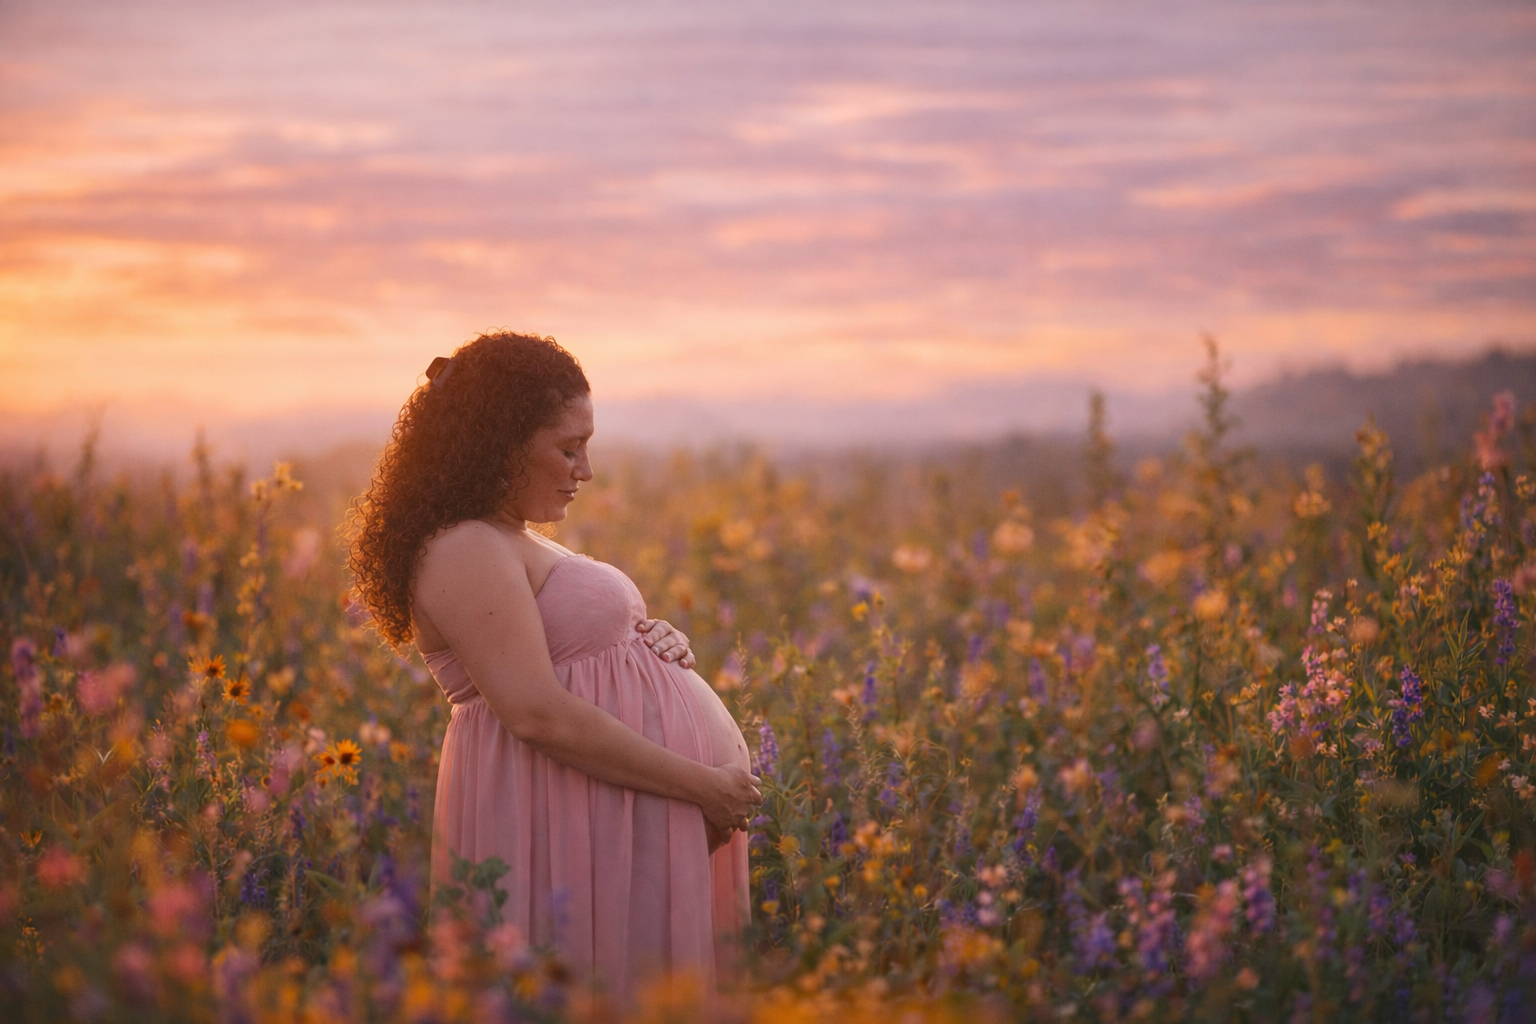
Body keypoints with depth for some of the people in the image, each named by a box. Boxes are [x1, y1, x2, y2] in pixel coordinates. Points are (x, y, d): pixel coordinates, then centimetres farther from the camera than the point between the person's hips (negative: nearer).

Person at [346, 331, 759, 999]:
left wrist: (654, 642, 3)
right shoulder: (466, 553, -15)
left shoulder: (513, 539, 17)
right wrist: (702, 785, -21)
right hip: (576, 822, -10)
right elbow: (537, 714, -24)